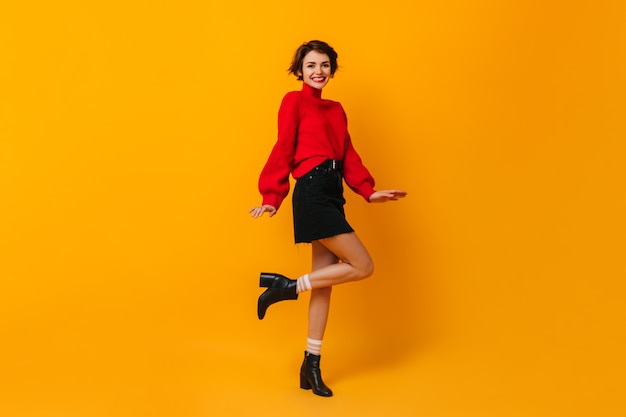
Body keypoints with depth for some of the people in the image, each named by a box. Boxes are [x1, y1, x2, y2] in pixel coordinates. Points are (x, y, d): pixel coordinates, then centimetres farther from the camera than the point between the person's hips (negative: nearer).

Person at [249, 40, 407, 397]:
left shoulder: (336, 109, 20)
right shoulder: (295, 101, 0)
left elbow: (348, 154, 17)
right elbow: (283, 150, -7)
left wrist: (368, 191, 6)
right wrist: (272, 197, -14)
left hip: (332, 195, 7)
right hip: (313, 194, -7)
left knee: (325, 282, 8)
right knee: (363, 266, -8)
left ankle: (311, 365, 16)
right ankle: (287, 287, 3)